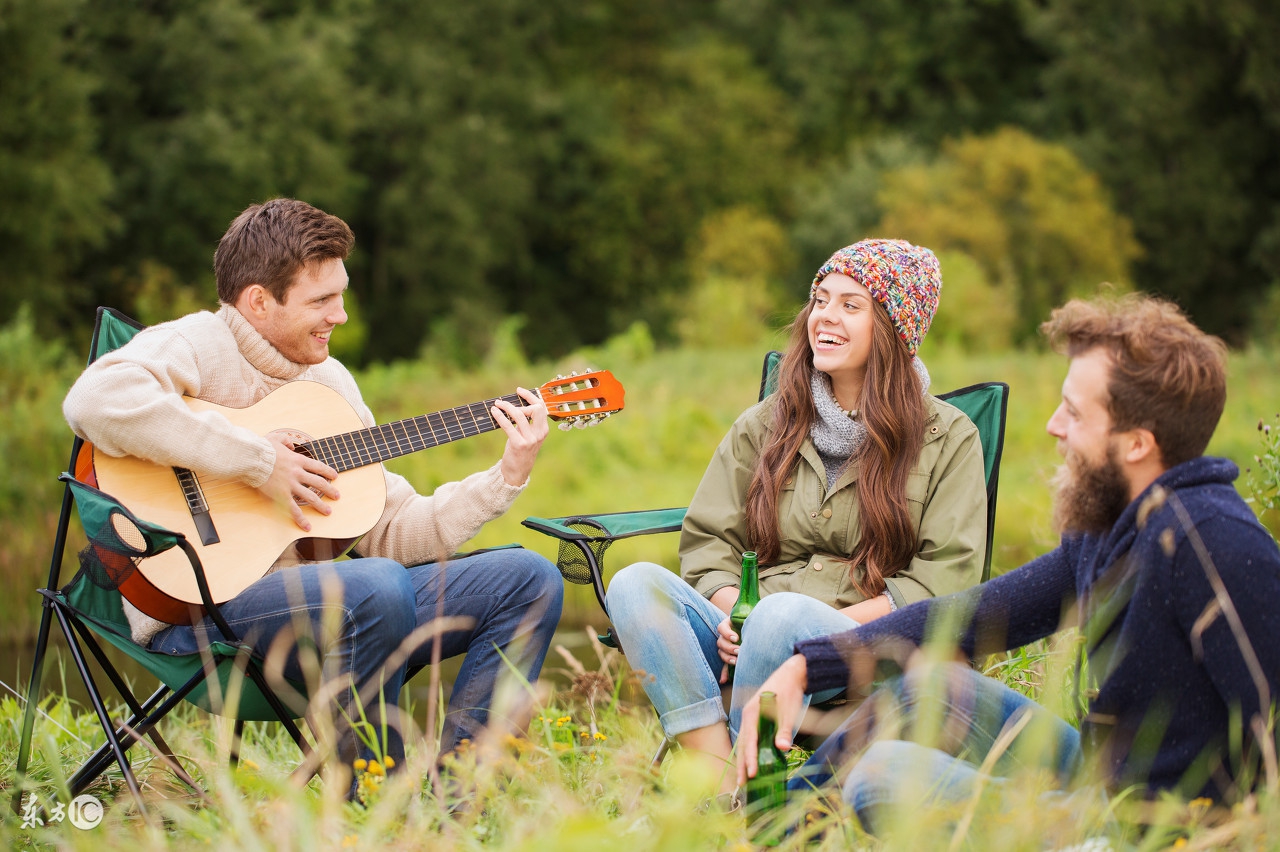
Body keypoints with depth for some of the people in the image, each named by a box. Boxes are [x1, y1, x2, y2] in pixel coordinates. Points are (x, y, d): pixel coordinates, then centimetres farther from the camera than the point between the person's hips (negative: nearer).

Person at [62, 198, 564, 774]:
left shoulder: (328, 380, 17)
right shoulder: (196, 348, -7)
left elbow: (392, 531, 14)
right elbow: (95, 401, -31)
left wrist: (508, 476, 4)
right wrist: (258, 462, -24)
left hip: (315, 607, 8)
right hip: (199, 615, -8)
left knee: (528, 579, 1)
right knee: (378, 587, -36)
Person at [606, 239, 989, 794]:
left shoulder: (946, 438, 8)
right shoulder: (764, 425, 19)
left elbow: (947, 578, -1)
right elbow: (707, 540, 15)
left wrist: (833, 623, -15)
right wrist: (729, 613, -9)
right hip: (746, 642, 4)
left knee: (785, 613, -38)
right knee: (636, 585, -24)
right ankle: (718, 776, -36)